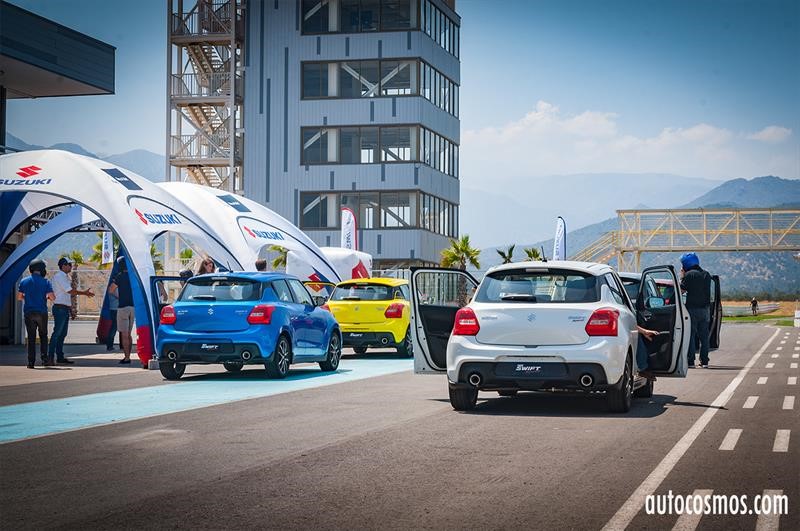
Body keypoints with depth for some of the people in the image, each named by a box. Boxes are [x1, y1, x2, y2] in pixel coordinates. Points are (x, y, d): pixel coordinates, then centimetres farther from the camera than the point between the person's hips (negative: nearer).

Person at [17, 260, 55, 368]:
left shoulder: (24, 281, 4)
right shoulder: (45, 282, -3)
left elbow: (19, 297, 6)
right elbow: (52, 297, -9)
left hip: (28, 312, 2)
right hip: (42, 312, -2)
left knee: (31, 337, 5)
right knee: (43, 336, 10)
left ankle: (31, 362, 1)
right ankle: (44, 359, -1)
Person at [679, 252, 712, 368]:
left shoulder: (689, 275, -9)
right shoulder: (706, 274, 12)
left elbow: (681, 290, -7)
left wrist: (682, 276, 3)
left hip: (692, 308, -6)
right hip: (705, 308, 6)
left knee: (691, 335, -1)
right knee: (704, 336, 10)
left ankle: (690, 361, -4)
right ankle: (704, 361, 10)